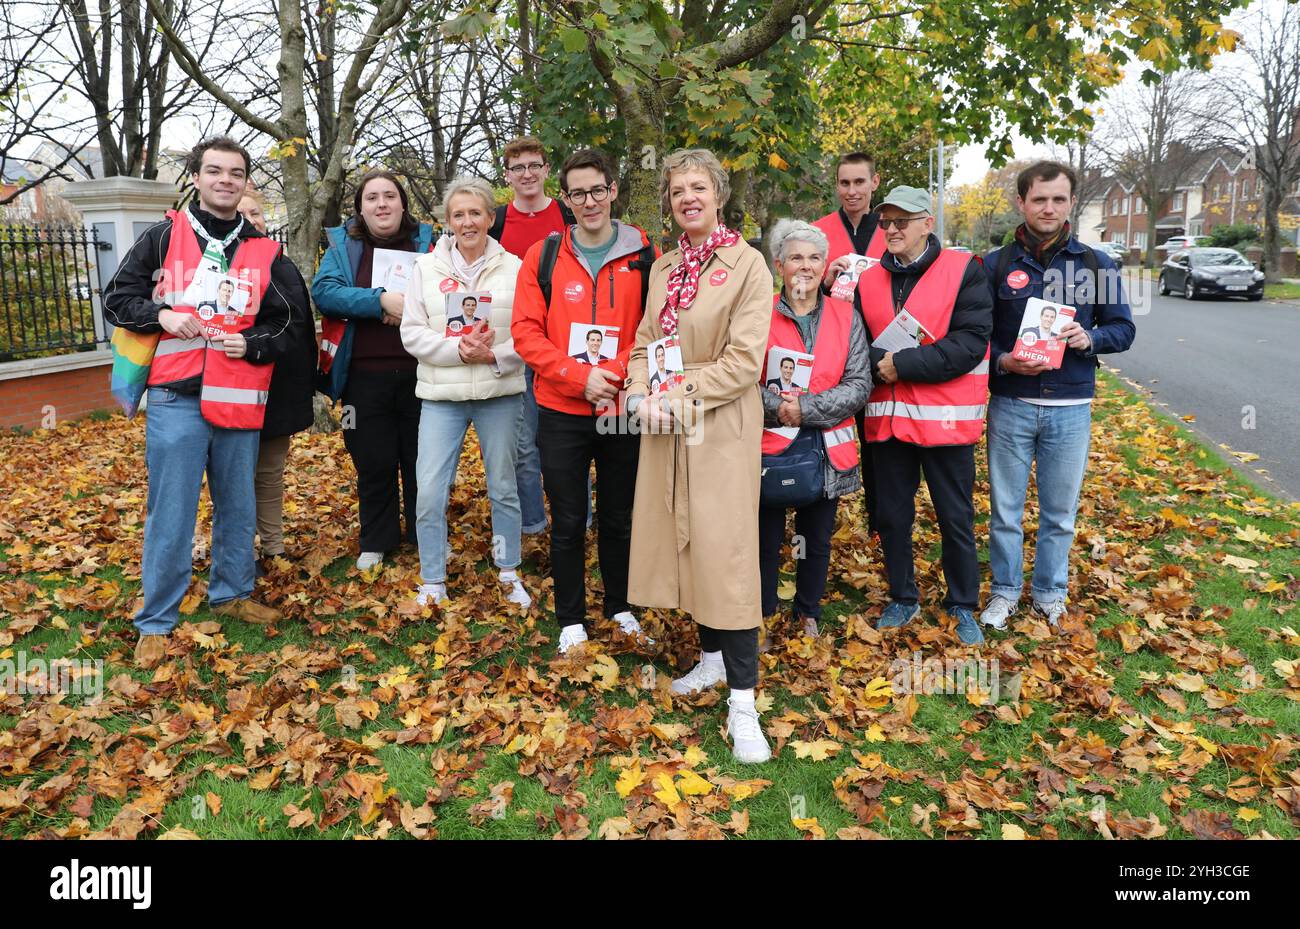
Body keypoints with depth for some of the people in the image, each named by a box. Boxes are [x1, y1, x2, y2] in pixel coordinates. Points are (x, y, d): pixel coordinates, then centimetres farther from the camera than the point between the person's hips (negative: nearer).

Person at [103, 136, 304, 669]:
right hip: (176, 400, -2)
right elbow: (117, 298, 7)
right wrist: (162, 315, -12)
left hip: (240, 401, 3)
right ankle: (156, 621, 14)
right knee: (170, 514, 1)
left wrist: (251, 344, -8)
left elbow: (289, 323, 10)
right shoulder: (163, 238, 4)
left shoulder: (265, 252, 9)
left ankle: (232, 593, 32)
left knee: (238, 508, 14)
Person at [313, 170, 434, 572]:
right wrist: (381, 300, -23)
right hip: (365, 377, 0)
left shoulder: (425, 242, 7)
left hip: (420, 373, 1)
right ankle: (376, 541, 24)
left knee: (422, 460, 10)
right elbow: (324, 290, -10)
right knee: (374, 464, 7)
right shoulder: (343, 245, 5)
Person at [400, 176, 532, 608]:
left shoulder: (513, 267, 2)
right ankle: (432, 582, 13)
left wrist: (495, 354, -18)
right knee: (429, 494, -3)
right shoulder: (426, 267, 5)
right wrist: (458, 350, -14)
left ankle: (509, 575, 27)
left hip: (499, 393, 0)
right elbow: (412, 332, 0)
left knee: (503, 488, 11)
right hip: (441, 395, 1)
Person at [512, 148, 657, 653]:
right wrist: (580, 377, -16)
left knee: (619, 518, 15)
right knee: (568, 522, 9)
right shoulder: (543, 256, 0)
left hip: (624, 410, 1)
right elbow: (525, 331, -5)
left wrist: (617, 371, -15)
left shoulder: (644, 255, 0)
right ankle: (571, 619, 25)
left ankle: (620, 606, 34)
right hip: (562, 413, 0)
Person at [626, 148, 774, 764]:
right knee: (682, 541, 12)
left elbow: (744, 359, -14)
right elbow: (645, 342, 14)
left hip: (720, 429, -6)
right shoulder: (664, 268, 13)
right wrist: (642, 394, -5)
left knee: (725, 552, -8)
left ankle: (742, 702, -2)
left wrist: (680, 396, -16)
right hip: (664, 429, 7)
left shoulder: (748, 264, -7)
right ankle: (713, 656, 30)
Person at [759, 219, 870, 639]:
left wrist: (806, 408, -15)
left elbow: (859, 385, -4)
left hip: (827, 449, 3)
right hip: (771, 446, -2)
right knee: (767, 538, 7)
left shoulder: (846, 316, 4)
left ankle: (808, 613, 35)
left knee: (817, 540, 16)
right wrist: (777, 407, -24)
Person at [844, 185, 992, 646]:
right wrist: (879, 364, -14)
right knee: (891, 517, 14)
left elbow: (971, 343, -15)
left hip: (945, 418, -4)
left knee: (956, 519, 8)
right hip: (887, 418, 4)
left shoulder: (964, 270, -5)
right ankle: (902, 599, 32)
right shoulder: (868, 281, 8)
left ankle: (963, 606, 27)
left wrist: (904, 364, -19)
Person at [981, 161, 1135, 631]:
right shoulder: (996, 265, 1)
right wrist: (1003, 361, -18)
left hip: (1071, 408, 1)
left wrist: (1090, 338, -13)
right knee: (1005, 510, 8)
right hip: (1010, 405, -1)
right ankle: (1004, 591, 25)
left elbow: (1123, 328, 8)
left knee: (1060, 513, 11)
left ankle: (1050, 593, 29)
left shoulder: (1096, 264, 5)